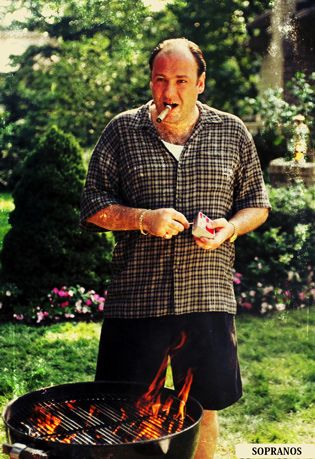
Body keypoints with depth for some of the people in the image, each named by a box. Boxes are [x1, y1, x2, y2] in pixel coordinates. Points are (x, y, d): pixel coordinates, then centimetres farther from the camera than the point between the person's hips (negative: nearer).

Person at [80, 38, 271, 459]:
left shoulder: (232, 132, 6)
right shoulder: (122, 131, 3)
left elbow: (257, 203, 12)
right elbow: (93, 206, 2)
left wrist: (230, 228, -9)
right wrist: (143, 219, -15)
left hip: (208, 297, 1)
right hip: (136, 298, -1)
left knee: (204, 408, 13)